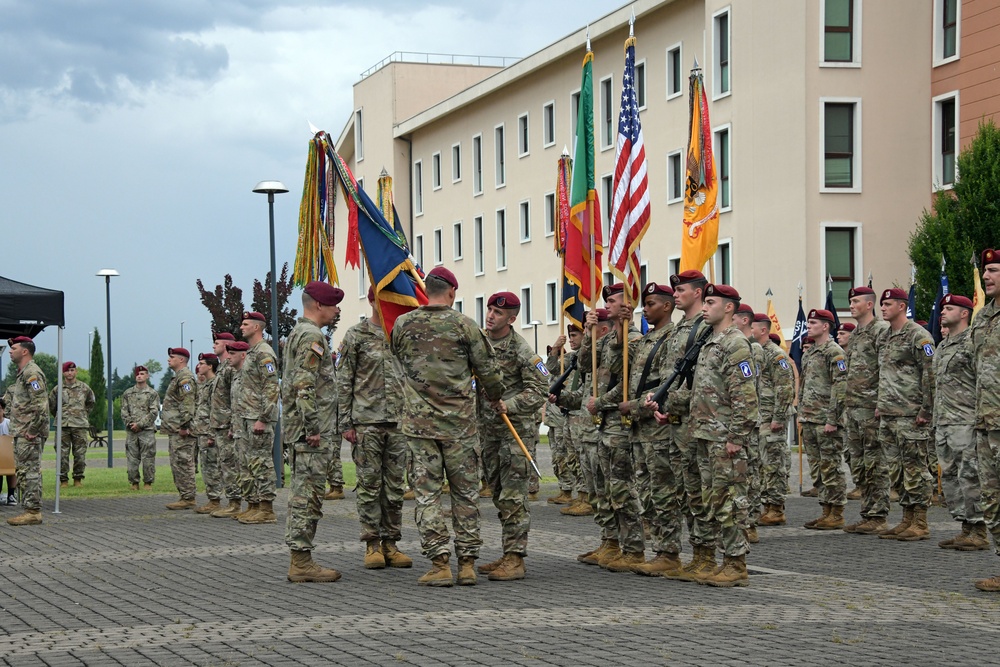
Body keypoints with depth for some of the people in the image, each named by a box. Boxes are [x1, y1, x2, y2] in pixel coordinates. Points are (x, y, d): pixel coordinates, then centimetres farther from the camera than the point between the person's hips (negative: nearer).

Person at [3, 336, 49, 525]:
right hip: (20, 433, 11)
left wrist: (33, 430, -21)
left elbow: (41, 404, -22)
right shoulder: (22, 374, 19)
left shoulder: (32, 373, -14)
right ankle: (29, 510, 15)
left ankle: (33, 512, -9)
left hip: (29, 434, -11)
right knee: (23, 471, 12)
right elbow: (10, 398, 29)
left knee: (30, 471, -10)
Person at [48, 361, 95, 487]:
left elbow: (90, 403, 23)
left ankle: (78, 479, 10)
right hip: (63, 426, 0)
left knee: (80, 454, 0)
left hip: (80, 426, 1)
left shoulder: (84, 388, 7)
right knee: (62, 454, -1)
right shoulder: (57, 389, 5)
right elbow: (51, 406, 15)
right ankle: (63, 479, 5)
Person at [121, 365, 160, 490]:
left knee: (148, 458, -3)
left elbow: (154, 413, -4)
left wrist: (140, 424, -11)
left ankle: (148, 483, 3)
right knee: (132, 458, 2)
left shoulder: (152, 393, 4)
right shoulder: (128, 393, 13)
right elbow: (124, 411, 9)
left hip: (147, 430, -3)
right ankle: (134, 483, 9)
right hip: (131, 431, 3)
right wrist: (130, 423, -8)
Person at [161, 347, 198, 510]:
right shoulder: (179, 377, 22)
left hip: (181, 431, -11)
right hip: (175, 430, 11)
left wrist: (184, 425, -24)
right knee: (177, 464, 12)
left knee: (183, 463, -10)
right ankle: (185, 497, 15)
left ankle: (188, 498, -9)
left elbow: (188, 403, -21)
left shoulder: (185, 377, -12)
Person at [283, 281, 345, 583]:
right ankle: (302, 561, -7)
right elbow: (305, 386, -22)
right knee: (308, 496, -8)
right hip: (312, 433, -11)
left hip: (296, 430, 11)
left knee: (302, 495, 11)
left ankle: (300, 560, 14)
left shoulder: (296, 334, 20)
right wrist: (313, 429, -22)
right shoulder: (312, 336, -13)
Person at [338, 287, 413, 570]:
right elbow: (344, 382, -2)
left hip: (398, 422, 4)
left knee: (395, 486, 6)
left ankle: (391, 543, 12)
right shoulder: (355, 336, -1)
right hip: (367, 421, -4)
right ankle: (372, 545, 6)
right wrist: (345, 423, -7)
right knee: (369, 485, 0)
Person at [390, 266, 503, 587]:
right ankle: (467, 563, 9)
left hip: (419, 422, 1)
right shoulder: (464, 325, -4)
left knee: (427, 493, 2)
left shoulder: (402, 324, 2)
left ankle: (440, 564, -3)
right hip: (459, 422, -1)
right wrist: (494, 397, 20)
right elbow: (488, 370, -1)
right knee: (465, 492, 8)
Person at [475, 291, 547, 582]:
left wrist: (509, 405, -23)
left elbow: (540, 389, -12)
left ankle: (515, 559, -8)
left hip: (516, 427, -7)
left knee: (513, 496, -9)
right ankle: (507, 555, 19)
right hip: (487, 427, 7)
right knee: (498, 494, 11)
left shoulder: (521, 350, -12)